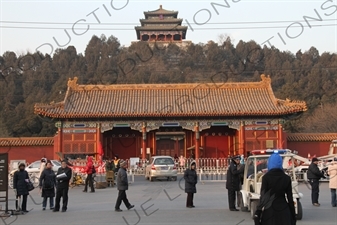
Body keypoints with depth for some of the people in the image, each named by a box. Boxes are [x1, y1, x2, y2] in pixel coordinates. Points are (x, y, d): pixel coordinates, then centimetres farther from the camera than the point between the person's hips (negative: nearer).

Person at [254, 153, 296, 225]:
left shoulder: (266, 177, -7)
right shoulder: (287, 178, 3)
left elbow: (263, 197, -11)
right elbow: (290, 198, 5)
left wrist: (257, 213, -8)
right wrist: (293, 215, 12)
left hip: (270, 211, -3)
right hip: (284, 210, 3)